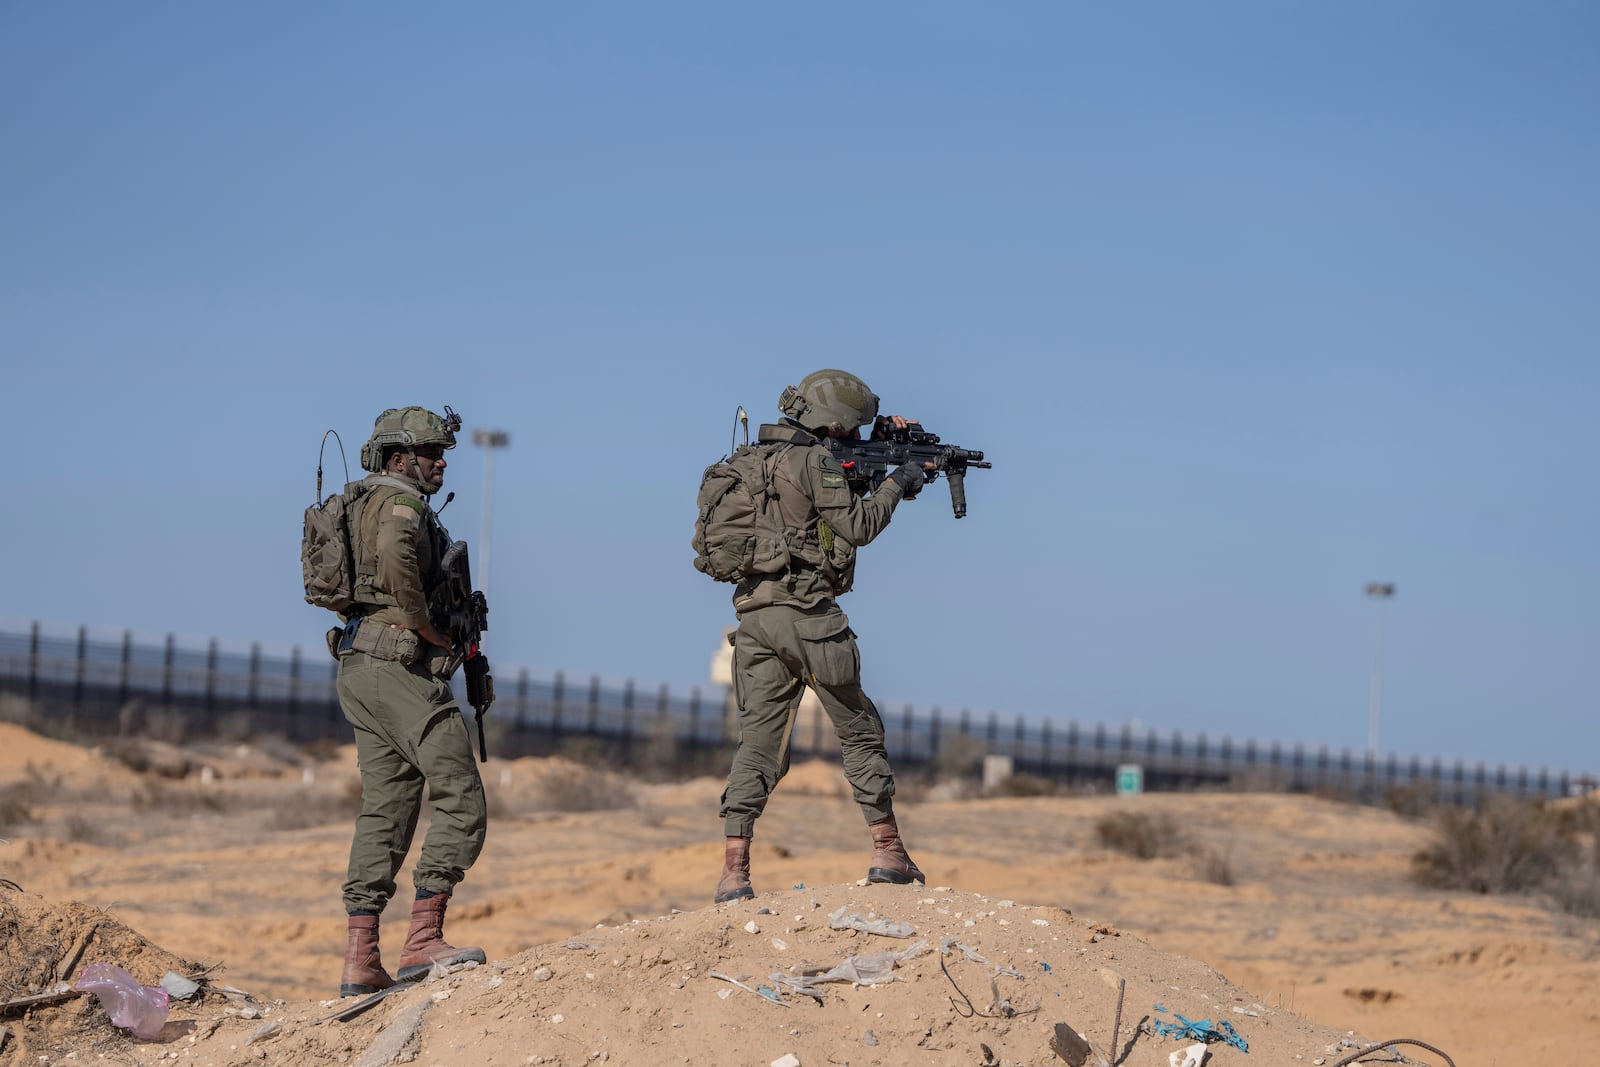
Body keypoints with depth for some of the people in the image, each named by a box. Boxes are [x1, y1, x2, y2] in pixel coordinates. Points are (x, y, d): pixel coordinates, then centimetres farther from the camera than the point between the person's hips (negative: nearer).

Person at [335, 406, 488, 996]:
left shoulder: (370, 506, 23)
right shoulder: (401, 503, -9)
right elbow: (397, 564, -29)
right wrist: (435, 635, -16)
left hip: (361, 672, 10)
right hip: (403, 665, -10)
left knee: (386, 811, 9)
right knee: (459, 799, -10)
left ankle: (361, 960, 5)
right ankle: (423, 939, -16)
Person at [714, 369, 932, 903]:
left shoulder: (765, 457, 19)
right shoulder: (812, 460, -7)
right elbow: (857, 526, -10)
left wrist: (880, 434, 26)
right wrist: (896, 484, 4)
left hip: (755, 615, 7)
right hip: (807, 614, -7)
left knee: (759, 741, 2)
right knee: (860, 730, 7)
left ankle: (734, 870, -10)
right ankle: (887, 851, 11)